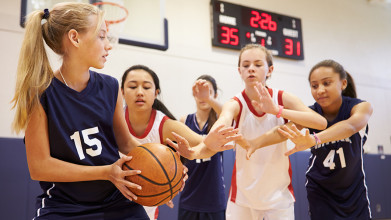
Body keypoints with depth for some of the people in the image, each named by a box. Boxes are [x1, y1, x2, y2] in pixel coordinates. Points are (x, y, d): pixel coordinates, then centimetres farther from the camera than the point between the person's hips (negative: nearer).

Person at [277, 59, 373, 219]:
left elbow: (351, 125, -40)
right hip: (319, 191, 0)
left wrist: (314, 139, -59)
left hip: (354, 193, 0)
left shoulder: (361, 107, -17)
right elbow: (283, 130, -30)